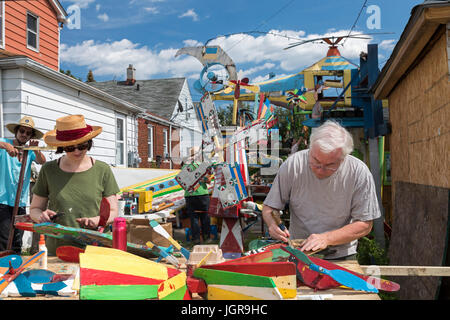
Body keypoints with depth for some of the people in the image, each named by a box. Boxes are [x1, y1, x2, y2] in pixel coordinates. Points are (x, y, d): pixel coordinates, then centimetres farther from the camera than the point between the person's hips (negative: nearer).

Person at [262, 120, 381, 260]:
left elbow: (365, 224, -7)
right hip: (297, 253, 0)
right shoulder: (293, 164, -12)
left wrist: (326, 238, -19)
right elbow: (269, 207, -1)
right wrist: (273, 224, -22)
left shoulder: (359, 172, -13)